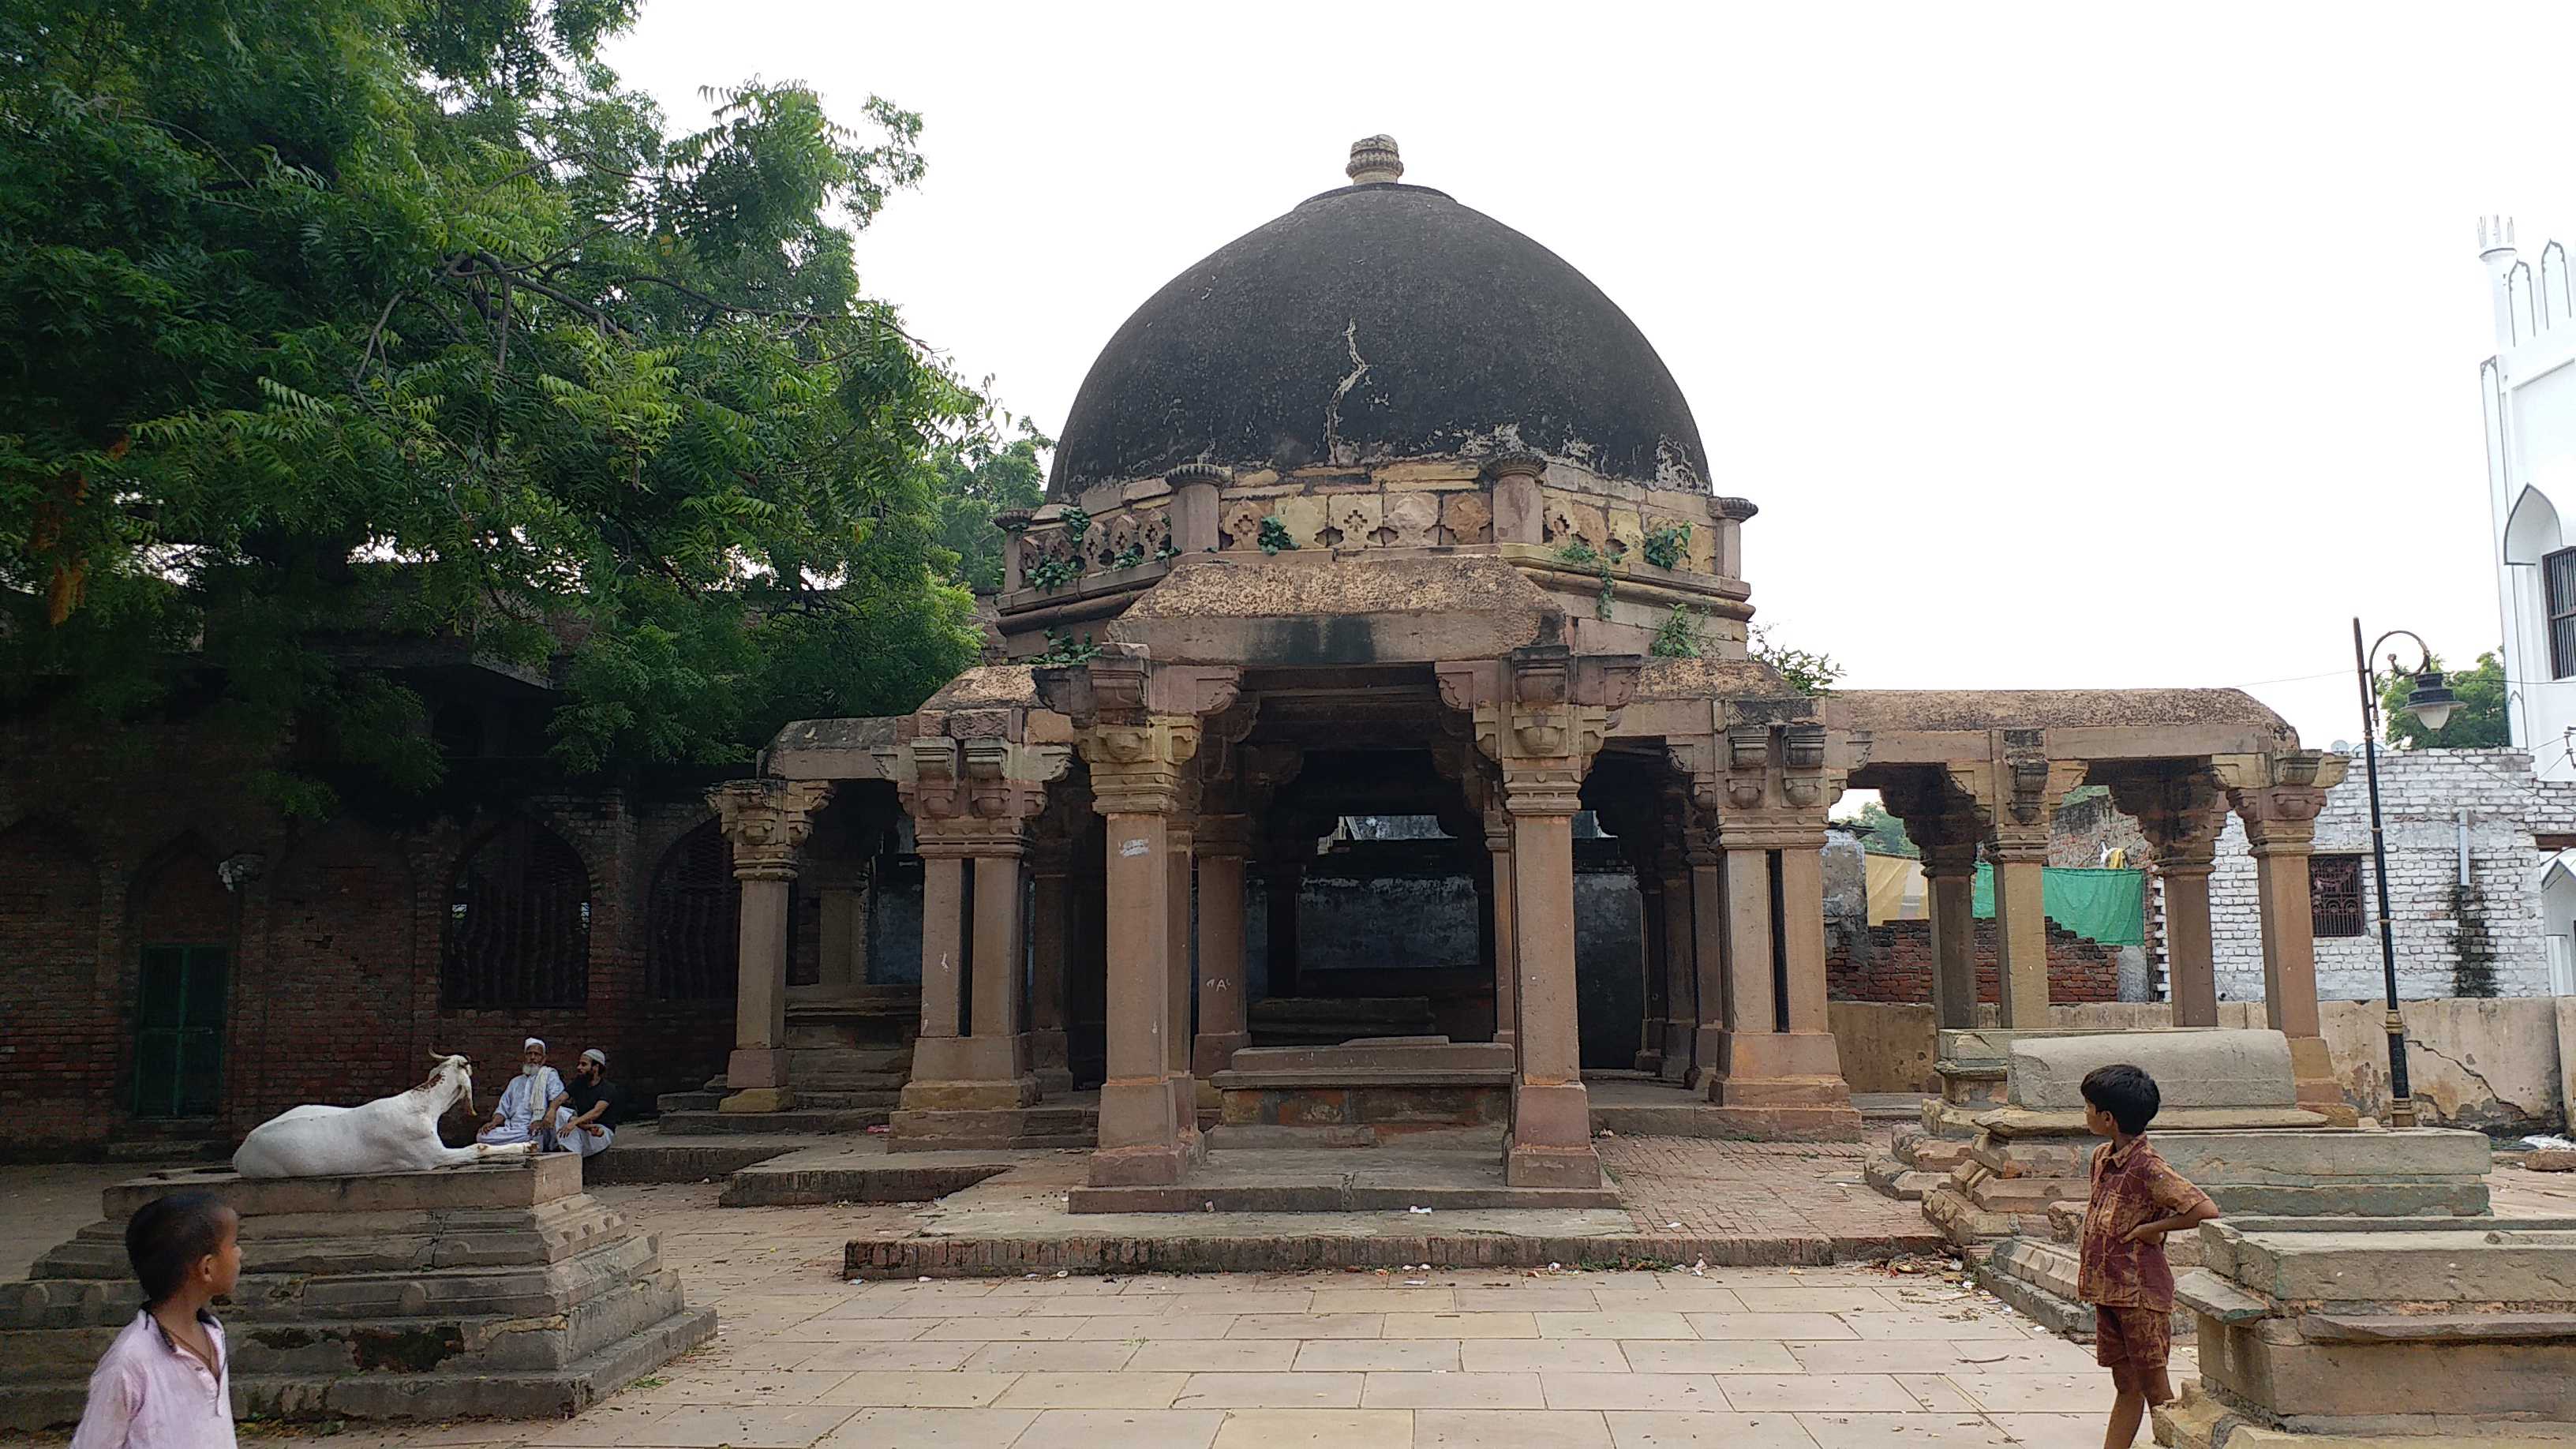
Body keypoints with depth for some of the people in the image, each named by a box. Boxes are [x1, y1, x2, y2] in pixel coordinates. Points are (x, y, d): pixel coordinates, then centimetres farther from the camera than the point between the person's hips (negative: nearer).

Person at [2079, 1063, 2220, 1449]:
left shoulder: (2147, 1168, -18)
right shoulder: (2102, 1158, 8)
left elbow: (2207, 1211, -26)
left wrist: (2151, 1228, -18)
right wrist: (2089, 1279, 17)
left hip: (2140, 1292, -8)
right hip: (2107, 1291, 8)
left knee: (2155, 1389, 1)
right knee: (2126, 1388, 14)